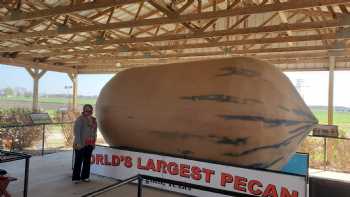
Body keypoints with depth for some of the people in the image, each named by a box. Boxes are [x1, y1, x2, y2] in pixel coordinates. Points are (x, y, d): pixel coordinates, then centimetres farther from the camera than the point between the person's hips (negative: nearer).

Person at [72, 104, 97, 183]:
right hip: (81, 144, -6)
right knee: (78, 161, 1)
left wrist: (94, 142, 13)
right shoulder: (80, 119, -9)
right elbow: (76, 131, -14)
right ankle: (76, 178, 11)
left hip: (89, 144, 6)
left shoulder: (93, 120, 10)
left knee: (87, 160, 10)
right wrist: (78, 143, -18)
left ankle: (85, 176, 22)